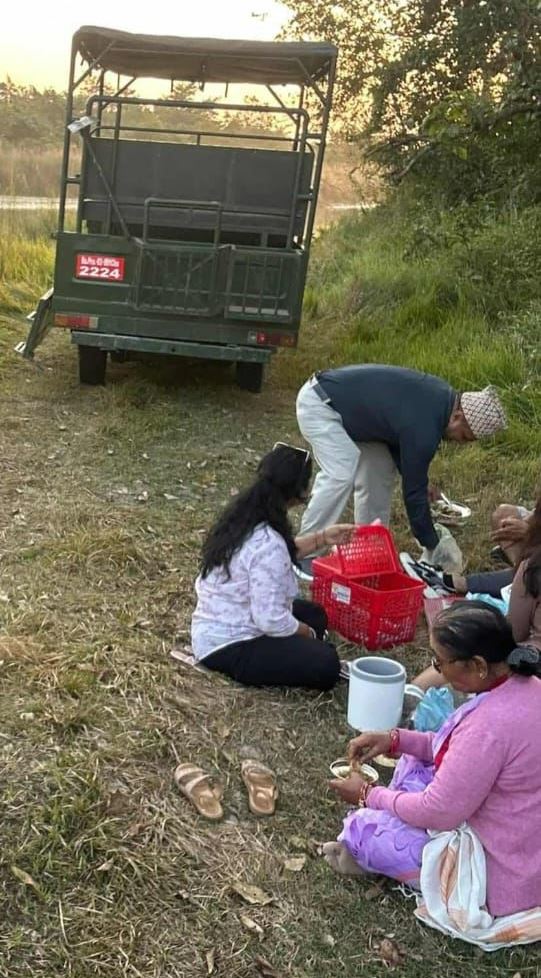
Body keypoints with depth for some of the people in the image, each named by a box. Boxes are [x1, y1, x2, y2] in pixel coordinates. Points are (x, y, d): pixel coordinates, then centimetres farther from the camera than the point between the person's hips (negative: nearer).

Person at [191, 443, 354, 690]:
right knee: (325, 665, -20)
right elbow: (271, 620, -28)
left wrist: (322, 538, 16)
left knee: (314, 613, 21)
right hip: (229, 648, -10)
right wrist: (308, 634, -9)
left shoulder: (243, 515, 1)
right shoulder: (267, 543, -28)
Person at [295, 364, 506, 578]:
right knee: (340, 475, -24)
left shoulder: (441, 395, -1)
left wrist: (421, 483, 3)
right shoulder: (423, 429, -29)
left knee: (381, 471, 7)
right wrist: (432, 547, -10)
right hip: (318, 403, -10)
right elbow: (413, 491, -20)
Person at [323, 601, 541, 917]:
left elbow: (438, 813, -24)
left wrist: (368, 795, -8)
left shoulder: (490, 724, -34)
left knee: (363, 828, -7)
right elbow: (462, 750, 10)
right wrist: (396, 739, 1)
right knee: (413, 763, 15)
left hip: (499, 871, -9)